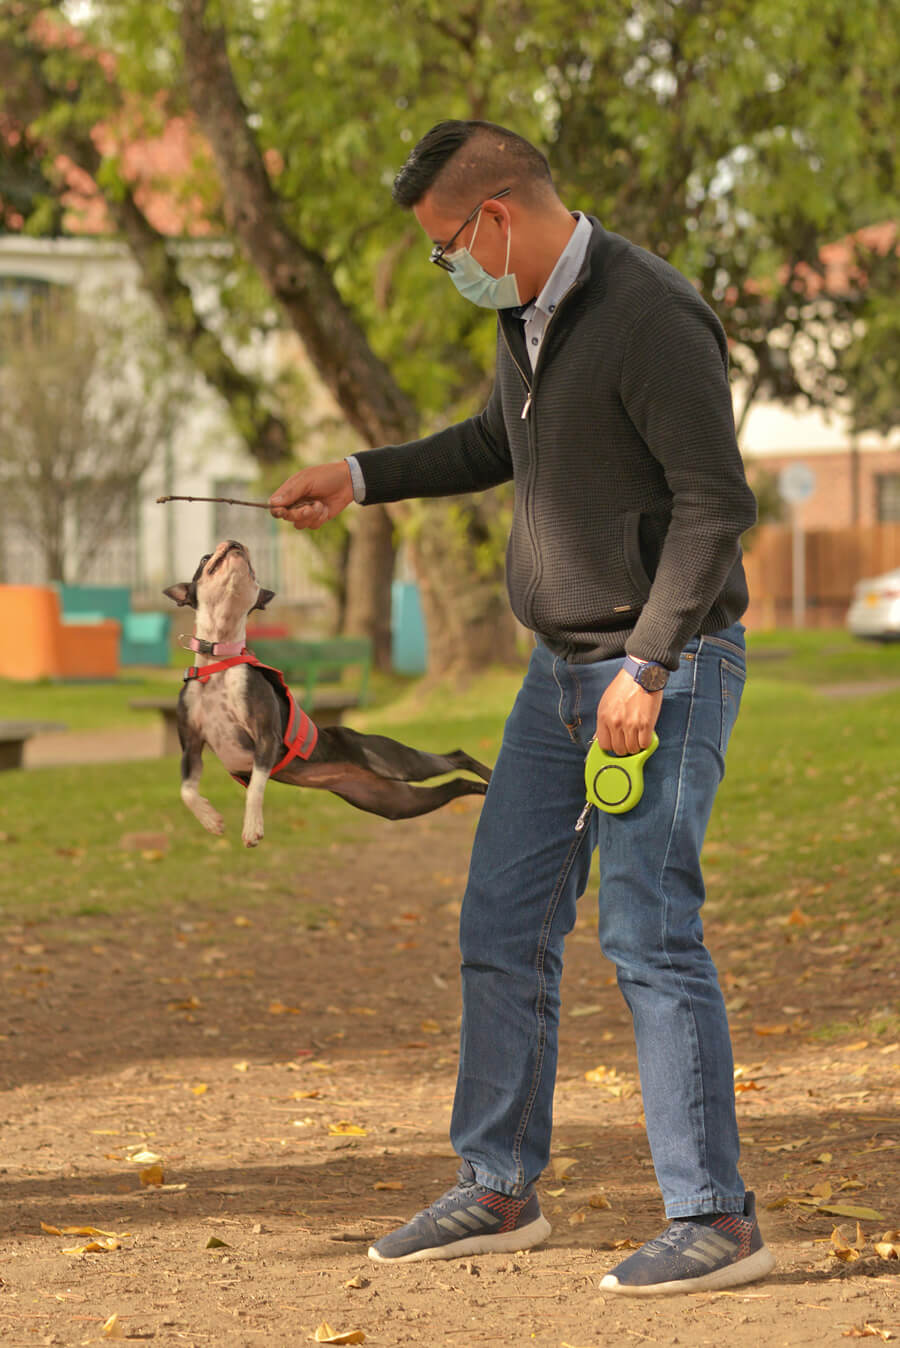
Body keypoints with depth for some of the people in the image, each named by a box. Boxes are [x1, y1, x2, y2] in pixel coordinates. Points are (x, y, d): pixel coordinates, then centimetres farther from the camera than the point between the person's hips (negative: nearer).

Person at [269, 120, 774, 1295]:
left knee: (650, 932, -11)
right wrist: (362, 478, 21)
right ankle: (497, 1191, 21)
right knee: (504, 925, 11)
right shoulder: (527, 313, 9)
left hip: (667, 670, -9)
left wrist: (649, 668, -24)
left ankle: (716, 1220, -5)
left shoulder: (651, 318, -20)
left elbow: (717, 504, -23)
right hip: (562, 668, 9)